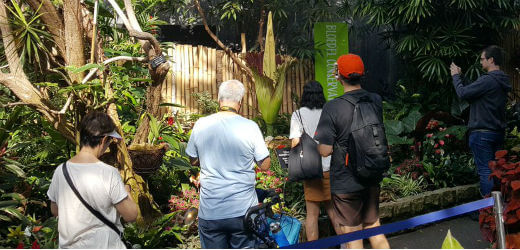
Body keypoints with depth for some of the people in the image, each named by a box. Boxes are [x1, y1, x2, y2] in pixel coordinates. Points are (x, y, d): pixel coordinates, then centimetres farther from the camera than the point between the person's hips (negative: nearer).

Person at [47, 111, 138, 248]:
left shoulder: (59, 171, -7)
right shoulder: (109, 173, -21)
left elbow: (55, 211, 7)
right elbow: (131, 215, -15)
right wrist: (126, 192, 2)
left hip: (68, 245, 5)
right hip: (102, 245, -5)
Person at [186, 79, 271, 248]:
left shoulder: (201, 125, -4)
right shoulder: (250, 127, -11)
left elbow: (193, 161, 10)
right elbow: (265, 165, -4)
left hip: (210, 212, 2)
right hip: (243, 210, -1)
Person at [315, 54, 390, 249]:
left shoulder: (331, 108, -21)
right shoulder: (376, 101, -3)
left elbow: (325, 151, -19)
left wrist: (319, 140, 1)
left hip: (345, 183, -5)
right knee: (374, 227, 23)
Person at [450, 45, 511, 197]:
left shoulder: (487, 80, -18)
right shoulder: (502, 82, 13)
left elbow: (463, 93, -16)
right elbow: (471, 91, 17)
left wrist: (456, 76, 0)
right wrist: (460, 76, 20)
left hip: (482, 133, -9)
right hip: (498, 132, 9)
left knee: (485, 171, -6)